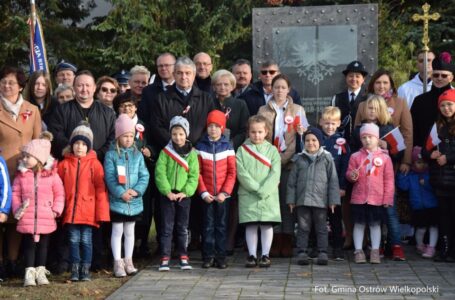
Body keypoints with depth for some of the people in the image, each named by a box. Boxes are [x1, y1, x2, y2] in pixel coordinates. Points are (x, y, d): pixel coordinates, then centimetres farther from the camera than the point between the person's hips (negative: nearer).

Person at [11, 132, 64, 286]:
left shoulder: (52, 174, -4)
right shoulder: (22, 174, 0)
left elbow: (59, 194, 1)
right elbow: (15, 194, 4)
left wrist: (56, 210, -6)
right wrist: (17, 209, -6)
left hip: (46, 219, 0)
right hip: (27, 218, 0)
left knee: (43, 244, 10)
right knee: (29, 245, 3)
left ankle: (40, 271, 21)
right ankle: (29, 272, 9)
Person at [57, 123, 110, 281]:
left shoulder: (95, 164, -1)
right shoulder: (64, 164, 4)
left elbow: (101, 188, -3)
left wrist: (102, 212, -6)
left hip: (88, 211, -1)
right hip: (70, 210, 2)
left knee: (86, 241, 5)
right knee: (74, 240, 7)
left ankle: (86, 269, 14)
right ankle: (74, 270, 14)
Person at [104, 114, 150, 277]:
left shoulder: (138, 155, 5)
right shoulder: (111, 155, -5)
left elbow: (144, 176, 1)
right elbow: (109, 178, -12)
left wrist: (137, 190, -14)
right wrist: (121, 193, -21)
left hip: (134, 201, 3)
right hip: (117, 201, -3)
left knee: (129, 232, 14)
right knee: (117, 231, 4)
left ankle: (128, 261, 24)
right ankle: (118, 263, 10)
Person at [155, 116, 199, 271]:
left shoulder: (192, 153, 1)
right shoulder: (165, 151, -1)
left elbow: (194, 175, -3)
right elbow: (160, 173, -7)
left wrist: (186, 192, -13)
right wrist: (167, 191, -14)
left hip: (184, 195, 1)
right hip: (167, 195, -1)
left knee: (183, 228, 10)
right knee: (167, 227, 2)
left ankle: (183, 258, 18)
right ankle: (165, 258, 5)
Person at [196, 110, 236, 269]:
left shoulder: (228, 146, 1)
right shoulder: (201, 146, 2)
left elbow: (232, 172, -2)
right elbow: (197, 172, 0)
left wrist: (225, 192, -10)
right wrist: (203, 192, -9)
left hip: (223, 195, 0)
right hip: (207, 195, 0)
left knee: (222, 225, 5)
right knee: (208, 225, 5)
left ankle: (221, 257, 11)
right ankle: (208, 256, 11)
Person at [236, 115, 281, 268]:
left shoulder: (272, 150, 4)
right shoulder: (242, 150, 4)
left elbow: (275, 173, -4)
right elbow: (241, 172, -6)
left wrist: (263, 190, -15)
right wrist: (256, 188, -15)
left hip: (268, 196, 0)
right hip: (248, 195, 0)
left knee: (267, 225, 3)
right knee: (250, 225, 4)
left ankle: (265, 255, 11)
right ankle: (252, 255, 11)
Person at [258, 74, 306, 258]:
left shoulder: (297, 110, 9)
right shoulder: (263, 111, 12)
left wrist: (284, 157, -7)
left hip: (289, 162, -1)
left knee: (287, 201, -4)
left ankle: (287, 243, 0)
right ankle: (274, 243, 1)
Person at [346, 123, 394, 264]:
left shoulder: (384, 157, 0)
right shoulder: (355, 156, 2)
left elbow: (389, 179, 1)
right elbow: (349, 172, 7)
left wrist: (388, 198, -2)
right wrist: (352, 176, -17)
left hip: (377, 198, 0)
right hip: (359, 198, 0)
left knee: (375, 224, 8)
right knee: (359, 224, 7)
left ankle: (375, 252, 15)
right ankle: (358, 251, 14)